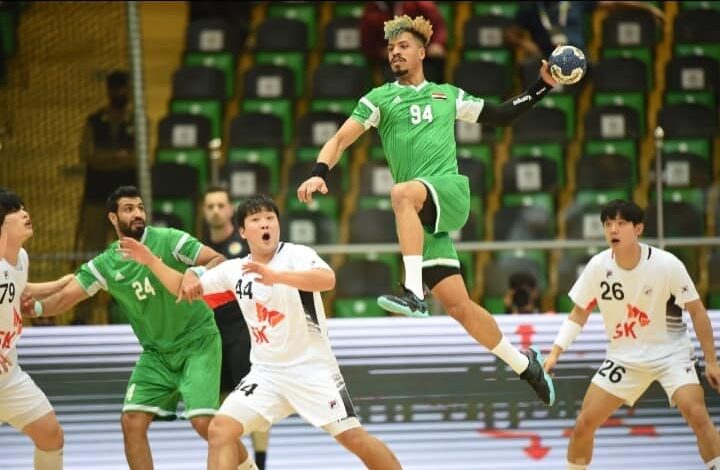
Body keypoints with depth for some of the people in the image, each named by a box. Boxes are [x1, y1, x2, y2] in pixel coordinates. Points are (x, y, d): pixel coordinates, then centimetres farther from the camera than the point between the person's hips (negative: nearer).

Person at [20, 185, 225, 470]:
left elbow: (219, 262, -16)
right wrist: (37, 307, -28)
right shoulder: (106, 265, -1)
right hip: (156, 352, 5)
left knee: (204, 422, -17)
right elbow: (65, 297, -7)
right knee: (132, 421, -6)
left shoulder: (167, 240, -12)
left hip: (197, 342, -5)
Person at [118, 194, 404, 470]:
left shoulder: (296, 255, -13)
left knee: (353, 437, -10)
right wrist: (150, 260, 5)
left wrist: (275, 276, -47)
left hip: (312, 368, -5)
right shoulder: (233, 270, 5)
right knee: (220, 429, -11)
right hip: (267, 373, 5)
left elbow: (327, 279, -34)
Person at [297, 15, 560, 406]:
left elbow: (501, 115, 28)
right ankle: (523, 364, 12)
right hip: (421, 213, 2)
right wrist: (319, 173, -14)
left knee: (402, 192, -36)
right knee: (457, 304, -4)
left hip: (450, 190, -1)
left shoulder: (448, 95, 18)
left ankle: (414, 292, -40)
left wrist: (542, 87, 17)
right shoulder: (380, 99, 14)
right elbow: (341, 139, 4)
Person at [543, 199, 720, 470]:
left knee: (696, 414, -25)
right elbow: (579, 313, 4)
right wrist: (555, 353, -7)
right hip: (624, 357, 3)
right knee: (584, 423, -3)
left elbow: (696, 311, -8)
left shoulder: (667, 265, -19)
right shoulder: (598, 267, -11)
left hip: (670, 353, -3)